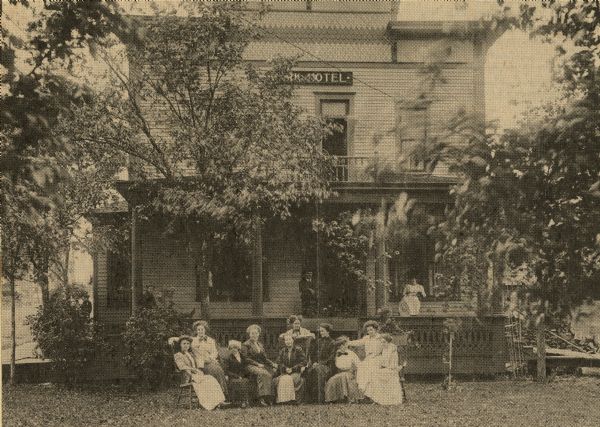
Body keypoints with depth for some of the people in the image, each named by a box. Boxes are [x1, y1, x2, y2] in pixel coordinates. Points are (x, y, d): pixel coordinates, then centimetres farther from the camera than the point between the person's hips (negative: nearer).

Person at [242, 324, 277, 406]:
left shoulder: (260, 345, 24)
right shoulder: (246, 345, 4)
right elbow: (246, 359, -7)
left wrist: (272, 363, 3)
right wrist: (257, 364, -16)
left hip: (262, 365, 6)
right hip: (251, 366, -6)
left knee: (274, 371, -26)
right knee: (264, 373, -36)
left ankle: (270, 397, -29)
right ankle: (262, 398, -38)